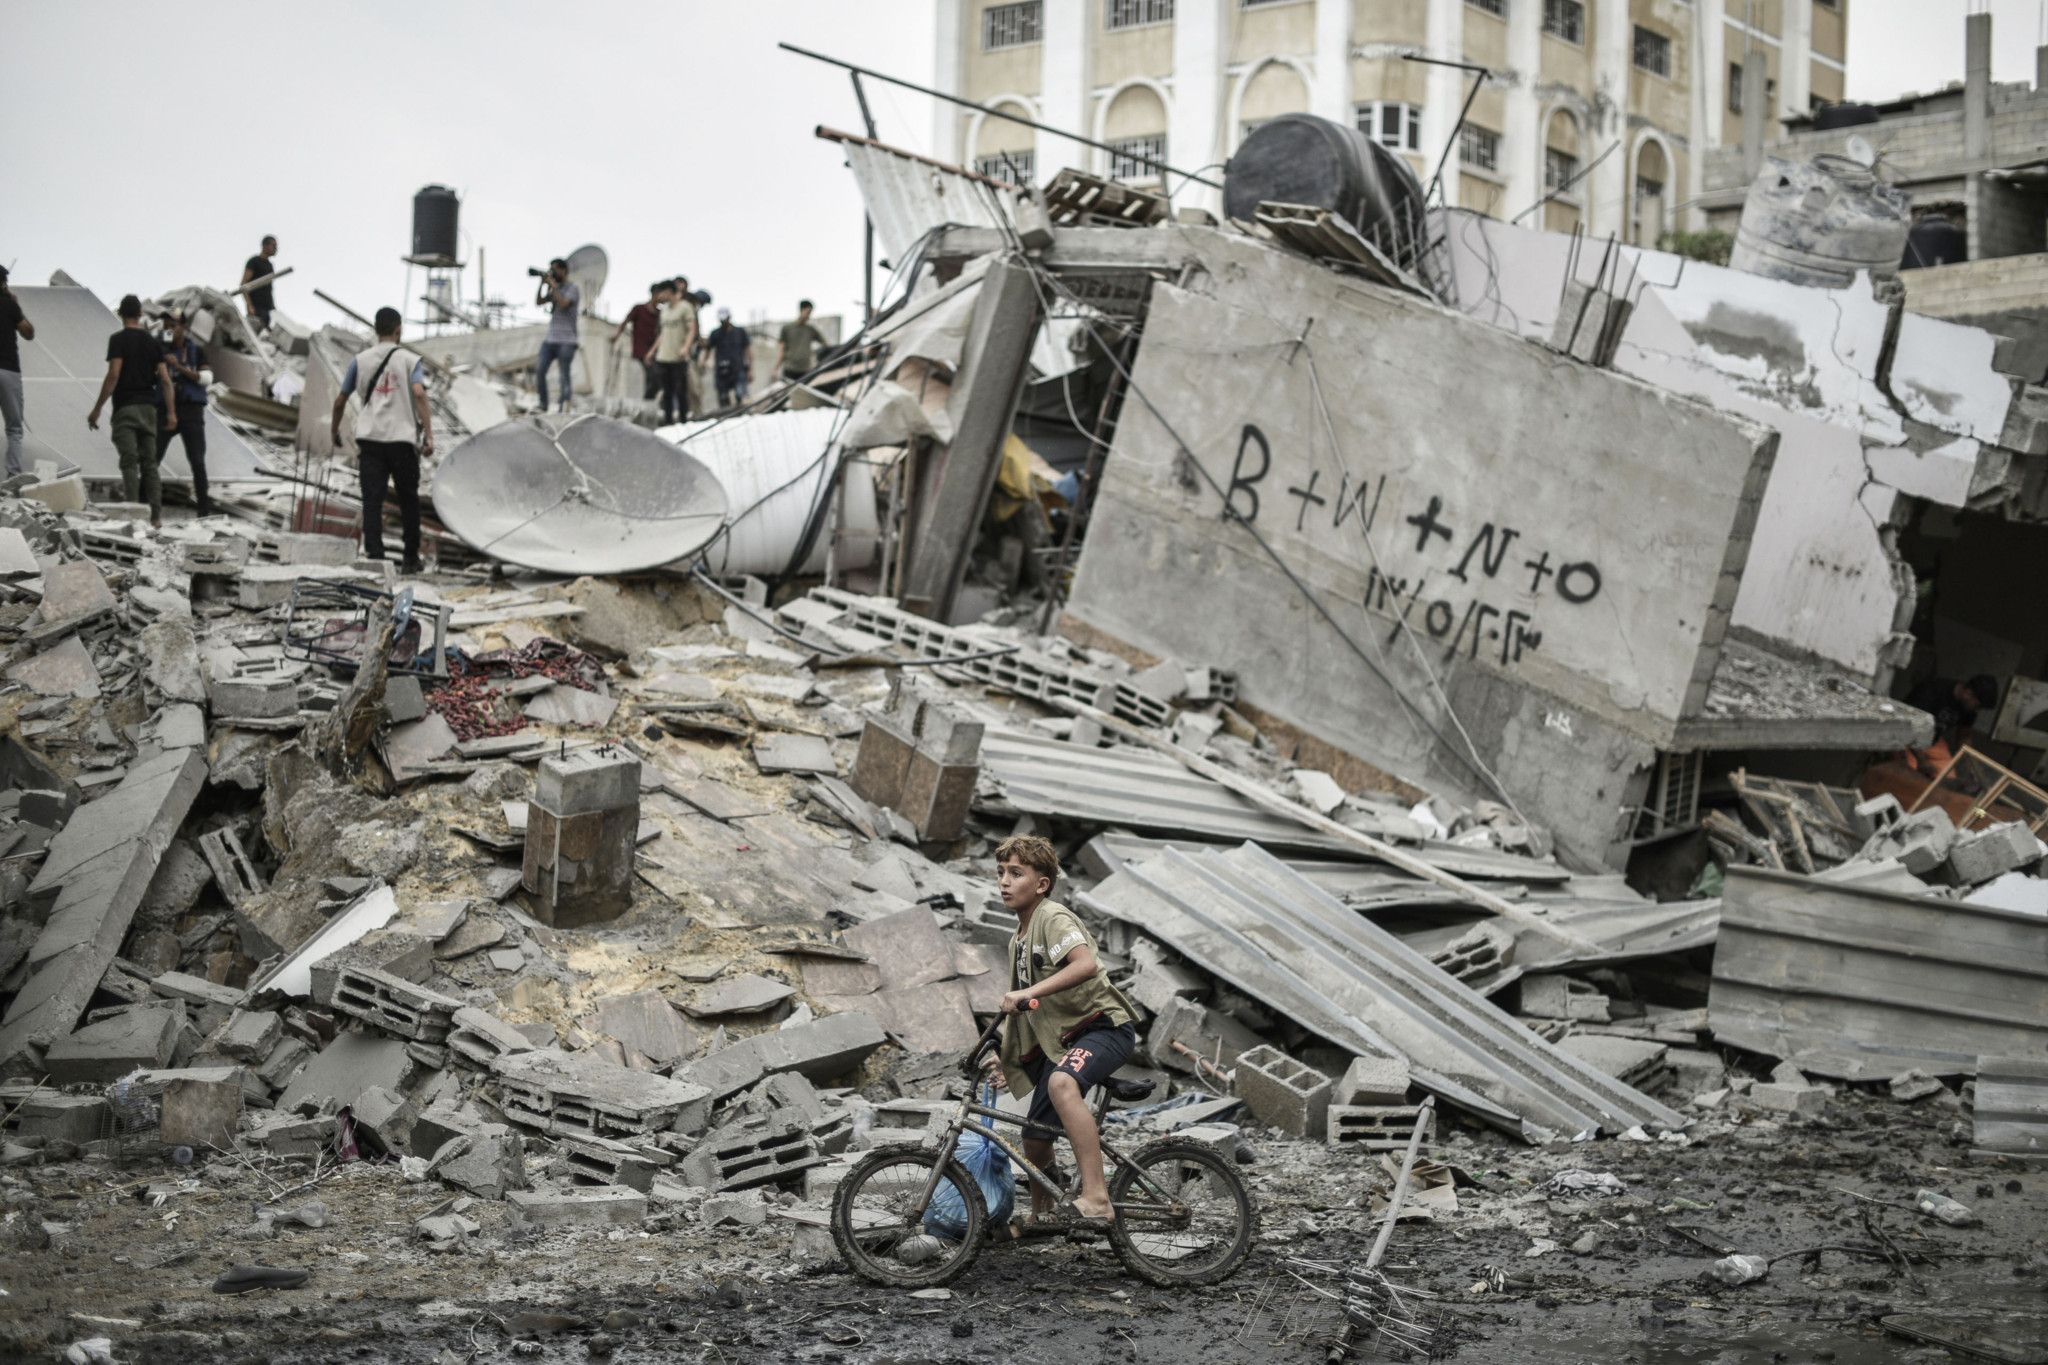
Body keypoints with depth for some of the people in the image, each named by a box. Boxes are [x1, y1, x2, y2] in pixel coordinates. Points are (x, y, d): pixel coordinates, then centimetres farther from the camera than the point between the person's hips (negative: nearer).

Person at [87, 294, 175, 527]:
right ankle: (155, 514, 4)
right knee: (149, 462, 8)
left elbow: (113, 375, -13)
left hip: (125, 407, -4)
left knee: (129, 462, -6)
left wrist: (97, 409, -10)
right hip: (148, 407, 4)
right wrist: (171, 412, 8)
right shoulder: (153, 342, 10)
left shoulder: (118, 340, -5)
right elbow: (165, 379, 5)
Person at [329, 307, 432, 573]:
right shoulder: (410, 360, 3)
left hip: (369, 439, 1)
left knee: (372, 501, -2)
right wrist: (429, 435, -15)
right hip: (403, 439, -1)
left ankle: (374, 558, -12)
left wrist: (335, 430, 31)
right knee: (408, 501, 11)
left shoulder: (360, 361, 11)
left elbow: (340, 401, 14)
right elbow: (419, 394, -13)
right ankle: (411, 560, 17)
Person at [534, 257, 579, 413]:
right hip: (550, 340, 6)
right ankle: (543, 406, -1)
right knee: (540, 371, -6)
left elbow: (563, 304, -18)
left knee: (564, 374, -7)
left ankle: (564, 408, -6)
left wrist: (553, 285, -10)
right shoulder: (554, 290, 18)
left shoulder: (573, 289, -2)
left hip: (566, 341, -6)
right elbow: (538, 301, 11)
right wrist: (542, 284, 1)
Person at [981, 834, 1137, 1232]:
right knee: (1035, 1140, 8)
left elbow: (1085, 964, -31)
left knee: (1062, 1083, -39)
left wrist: (1028, 992, -37)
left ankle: (1096, 1198, -43)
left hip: (1104, 1025, -9)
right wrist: (1006, 1054, 19)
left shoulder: (1053, 918, -11)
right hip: (1061, 1038, 9)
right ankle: (1041, 1216, 36)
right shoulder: (1018, 939, 16)